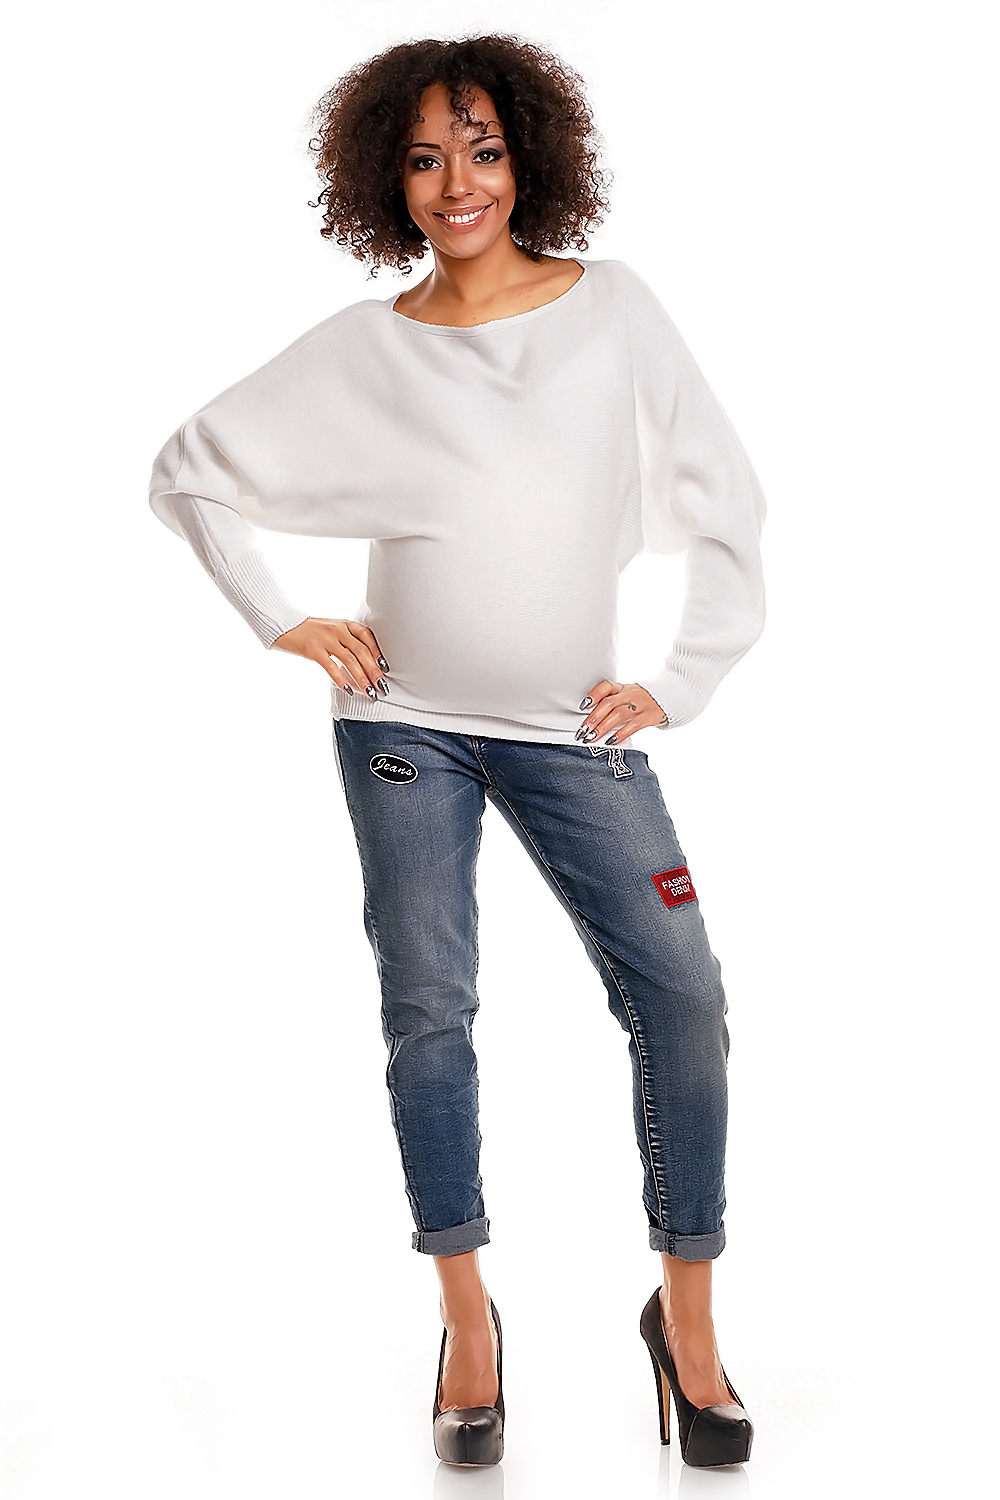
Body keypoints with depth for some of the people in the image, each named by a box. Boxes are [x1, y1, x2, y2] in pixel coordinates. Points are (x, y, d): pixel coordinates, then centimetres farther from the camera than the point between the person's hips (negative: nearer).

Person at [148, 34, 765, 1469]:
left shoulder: (614, 306, 2)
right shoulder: (360, 350, 2)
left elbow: (725, 502, 4)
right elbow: (190, 467, 9)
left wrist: (680, 685, -1)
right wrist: (284, 622, 1)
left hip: (574, 728, 0)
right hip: (408, 723, 0)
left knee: (682, 997, -7)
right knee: (427, 1010, 2)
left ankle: (688, 1310, 10)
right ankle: (466, 1311, 18)